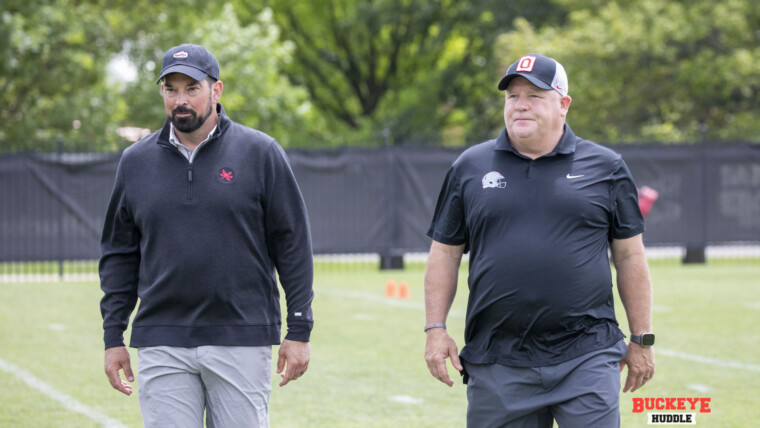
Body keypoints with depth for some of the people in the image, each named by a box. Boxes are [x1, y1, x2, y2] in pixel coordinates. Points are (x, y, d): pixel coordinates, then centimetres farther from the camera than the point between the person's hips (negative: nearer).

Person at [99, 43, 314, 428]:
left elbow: (293, 244, 1)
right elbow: (118, 254, 14)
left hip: (241, 340, -2)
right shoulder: (136, 161, 9)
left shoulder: (260, 153, 1)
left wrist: (299, 332, -4)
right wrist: (113, 337, 8)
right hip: (162, 347, 2)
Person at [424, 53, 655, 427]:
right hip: (497, 365, 2)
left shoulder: (606, 167, 7)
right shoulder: (469, 168, 10)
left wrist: (642, 339, 6)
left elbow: (629, 256, 9)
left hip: (586, 359, -1)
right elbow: (445, 253, 12)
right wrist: (435, 329, 3)